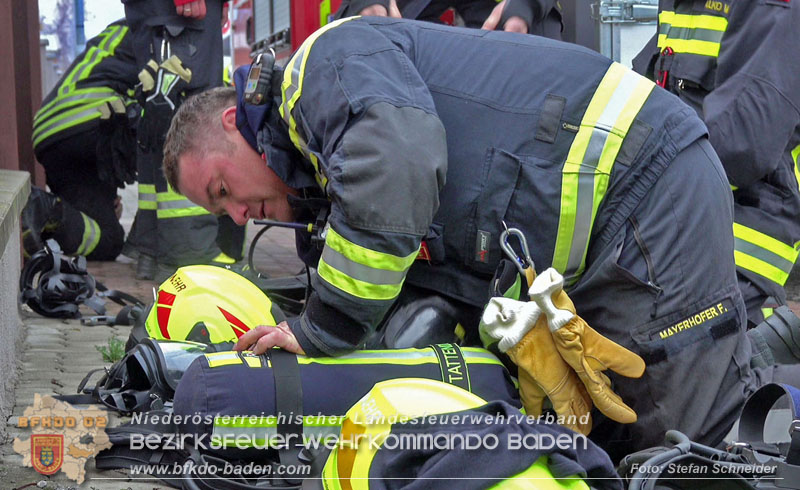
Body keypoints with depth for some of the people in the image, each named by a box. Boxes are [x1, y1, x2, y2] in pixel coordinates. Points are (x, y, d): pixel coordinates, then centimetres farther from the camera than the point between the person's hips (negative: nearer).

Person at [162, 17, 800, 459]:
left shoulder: (328, 58, -7)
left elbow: (401, 160, -29)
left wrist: (325, 327, -21)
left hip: (644, 191, -10)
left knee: (678, 438, -9)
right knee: (605, 433, 15)